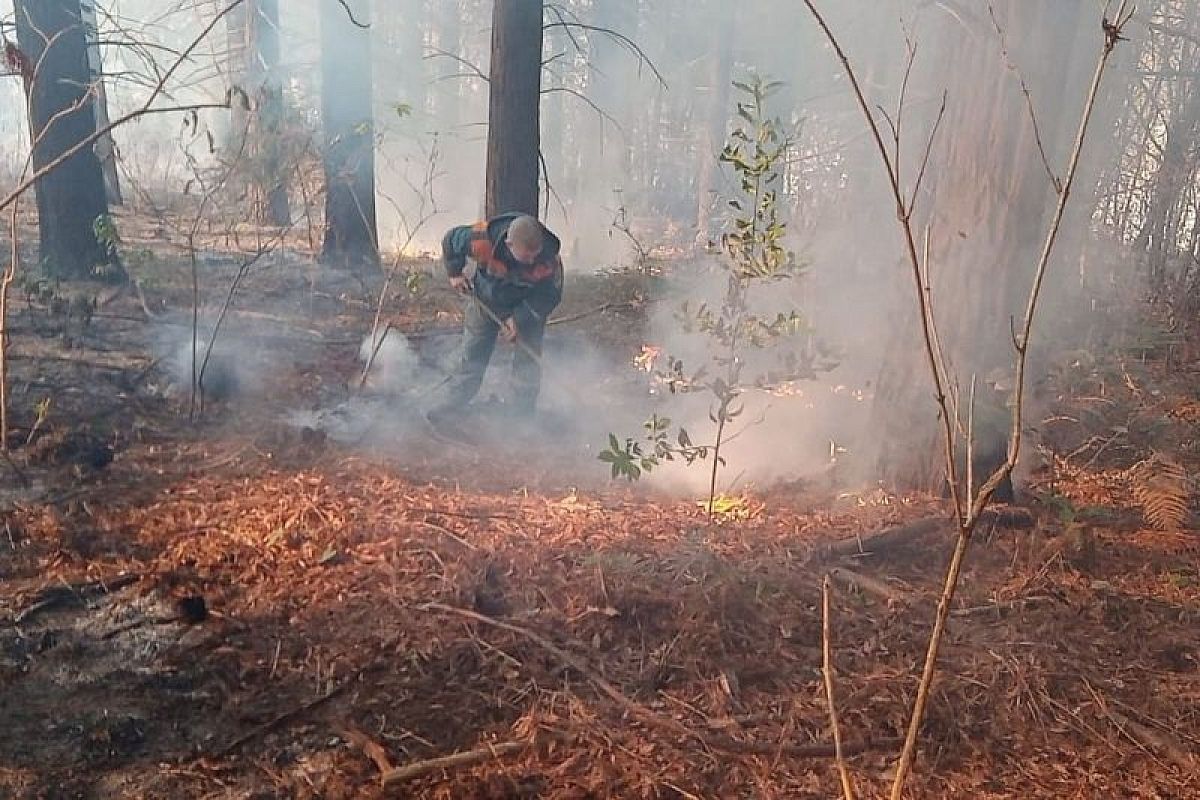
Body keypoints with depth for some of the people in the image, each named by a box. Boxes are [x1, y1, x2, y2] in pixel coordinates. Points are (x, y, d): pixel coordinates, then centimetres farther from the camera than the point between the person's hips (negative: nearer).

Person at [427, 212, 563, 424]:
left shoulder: (549, 257, -35)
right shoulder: (482, 239, -36)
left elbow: (550, 296, -19)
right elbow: (450, 240, -13)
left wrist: (519, 318, -25)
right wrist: (455, 273, -8)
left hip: (527, 308, 0)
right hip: (485, 303, 1)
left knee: (528, 362, -3)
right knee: (472, 358, 9)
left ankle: (523, 416, 9)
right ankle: (449, 405, 22)